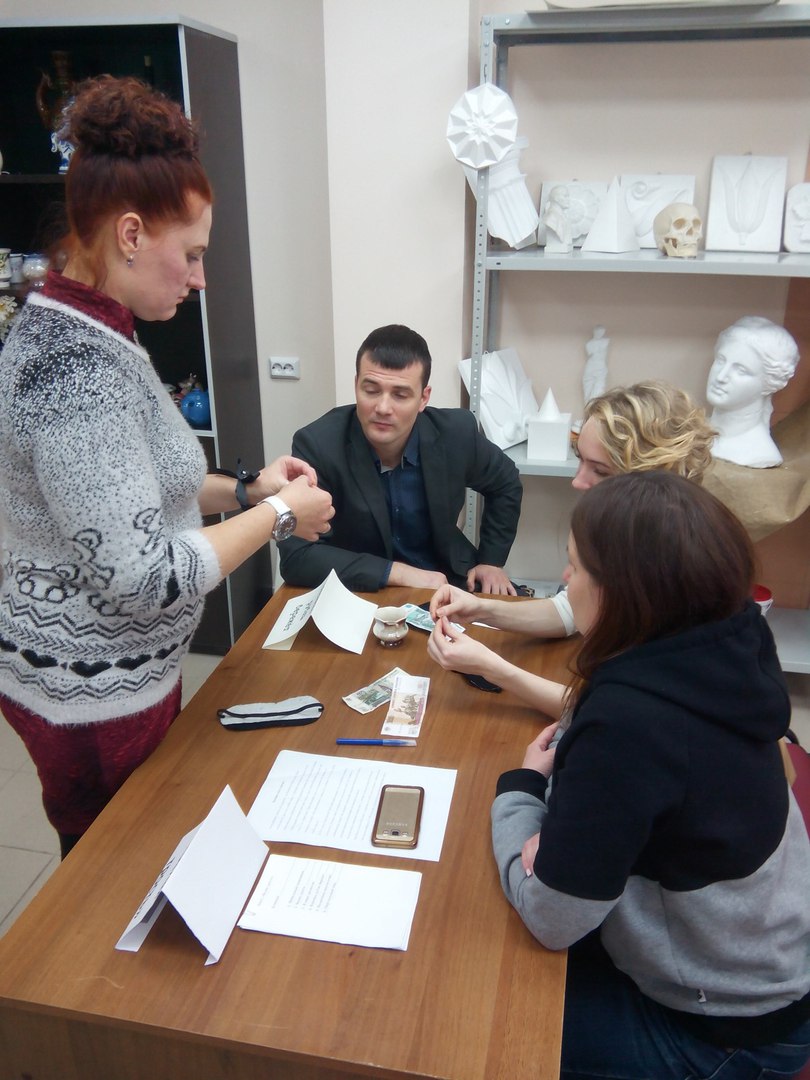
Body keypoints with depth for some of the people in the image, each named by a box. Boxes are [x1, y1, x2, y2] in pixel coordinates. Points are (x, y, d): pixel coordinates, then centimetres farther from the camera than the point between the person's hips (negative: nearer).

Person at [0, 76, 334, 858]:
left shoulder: (81, 331, 4)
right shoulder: (79, 369, -27)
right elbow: (146, 579, -29)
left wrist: (243, 489, 2)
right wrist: (278, 514, -17)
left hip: (118, 670, 9)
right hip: (95, 696, -9)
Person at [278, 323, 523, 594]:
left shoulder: (456, 433, -12)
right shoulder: (317, 445, -21)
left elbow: (505, 484, 9)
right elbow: (296, 556, -25)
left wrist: (491, 561, 1)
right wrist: (399, 573, -28)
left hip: (444, 585, 3)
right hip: (358, 596, -3)